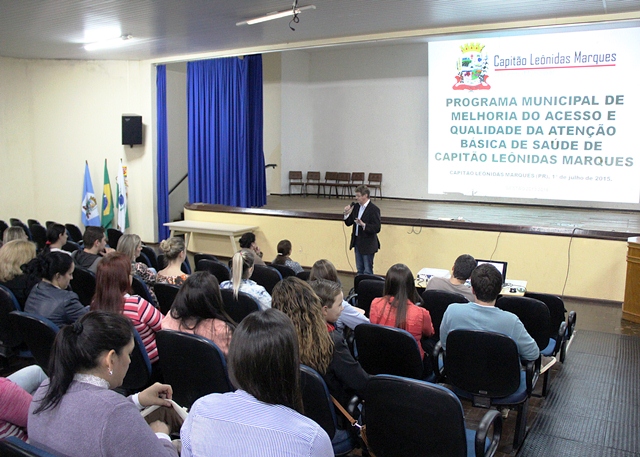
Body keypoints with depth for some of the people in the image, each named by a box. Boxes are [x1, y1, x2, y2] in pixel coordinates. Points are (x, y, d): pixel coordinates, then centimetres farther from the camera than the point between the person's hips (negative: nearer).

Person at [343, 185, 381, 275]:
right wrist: (347, 214, -9)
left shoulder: (374, 209, -16)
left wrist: (364, 225, -33)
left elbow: (377, 229, -21)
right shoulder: (355, 206, 4)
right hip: (357, 243, 7)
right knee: (359, 270, 17)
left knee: (367, 271, 2)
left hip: (368, 245, -7)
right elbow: (348, 223, 9)